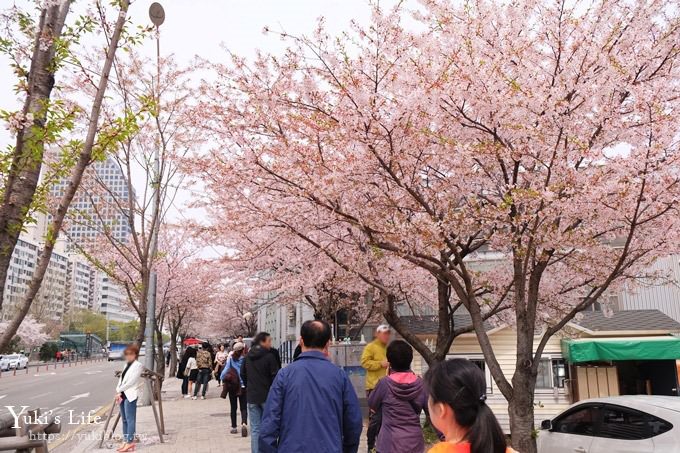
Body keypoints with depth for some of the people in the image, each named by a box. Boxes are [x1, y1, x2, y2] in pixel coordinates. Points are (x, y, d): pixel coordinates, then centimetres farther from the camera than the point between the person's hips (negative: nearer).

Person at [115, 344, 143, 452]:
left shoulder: (138, 365, -9)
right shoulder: (127, 365, 16)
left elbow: (131, 382, -15)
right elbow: (121, 379, 13)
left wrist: (119, 390, -9)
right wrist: (119, 393, 0)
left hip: (130, 395, -8)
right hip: (122, 395, 8)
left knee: (130, 419, -5)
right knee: (124, 419, 12)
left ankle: (130, 442, -2)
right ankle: (125, 441, 18)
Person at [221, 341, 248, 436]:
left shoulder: (230, 359, -8)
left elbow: (226, 370, -5)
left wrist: (222, 379, 13)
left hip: (232, 386, 1)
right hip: (243, 386, -1)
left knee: (233, 407, 15)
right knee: (243, 407, 5)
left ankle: (234, 427, 20)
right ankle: (244, 423, -19)